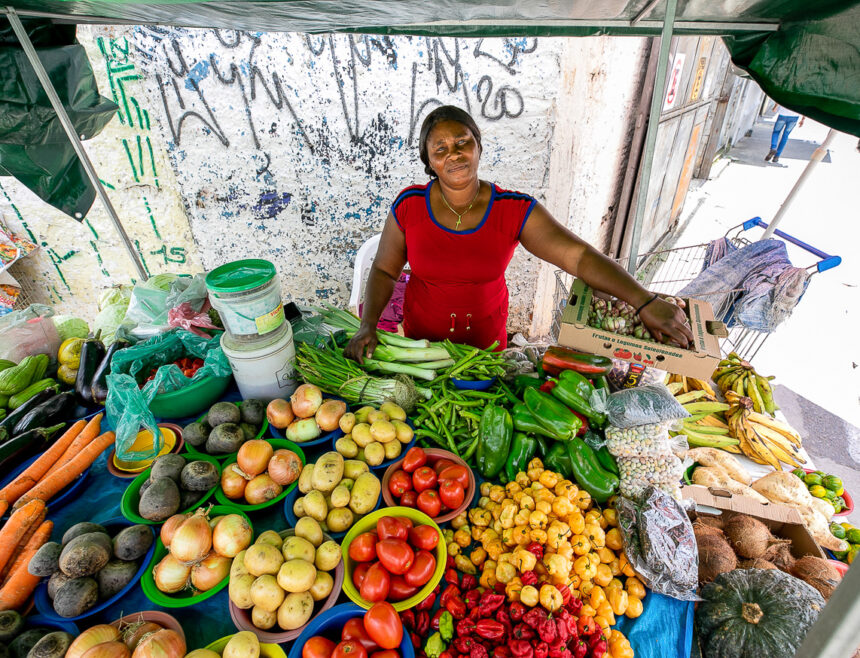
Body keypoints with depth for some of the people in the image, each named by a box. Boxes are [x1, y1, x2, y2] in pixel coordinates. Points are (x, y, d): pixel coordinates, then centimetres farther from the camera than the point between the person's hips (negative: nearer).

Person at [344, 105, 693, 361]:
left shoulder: (516, 210, -17)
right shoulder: (408, 206, -15)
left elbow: (579, 255, -24)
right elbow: (384, 271, -6)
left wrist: (645, 301, -33)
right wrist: (368, 324, -20)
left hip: (486, 336, 0)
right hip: (422, 335, 1)